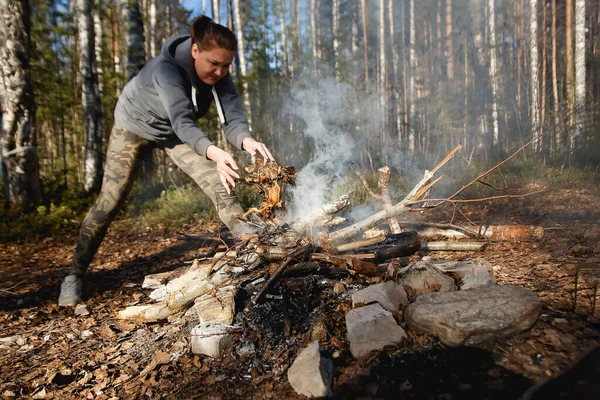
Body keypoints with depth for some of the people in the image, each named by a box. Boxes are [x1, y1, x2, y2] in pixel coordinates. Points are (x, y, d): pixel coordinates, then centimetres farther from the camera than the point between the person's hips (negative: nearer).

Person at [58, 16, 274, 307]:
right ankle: (74, 276, 10)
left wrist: (247, 141, -56)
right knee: (109, 201, -5)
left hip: (174, 131, 4)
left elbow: (232, 119, -33)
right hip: (134, 125, -4)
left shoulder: (219, 76, -22)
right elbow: (182, 121, -51)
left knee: (220, 183, -15)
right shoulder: (167, 69, -38)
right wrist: (213, 152, -69)